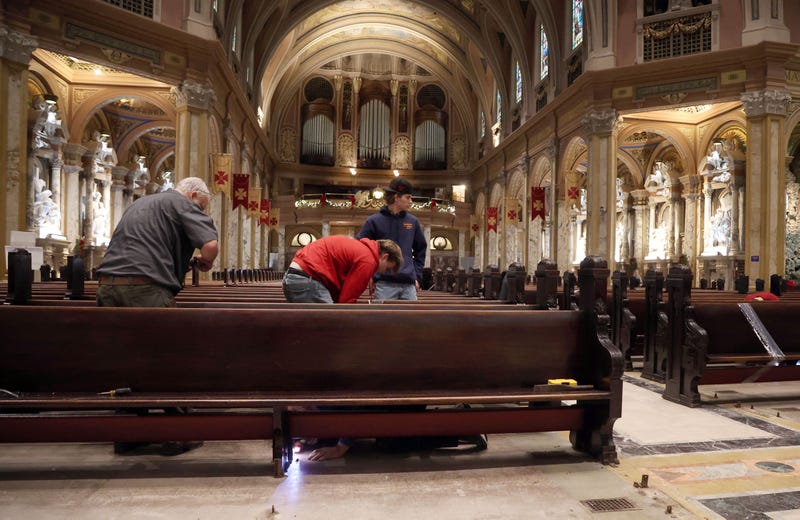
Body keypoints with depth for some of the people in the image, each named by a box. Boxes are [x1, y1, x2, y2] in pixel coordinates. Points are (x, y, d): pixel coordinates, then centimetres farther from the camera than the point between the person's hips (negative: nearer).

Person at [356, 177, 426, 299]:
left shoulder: (413, 221, 11)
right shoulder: (374, 221, 0)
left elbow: (421, 249, 21)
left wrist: (417, 275, 13)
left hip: (408, 284, 4)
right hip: (385, 284, -4)